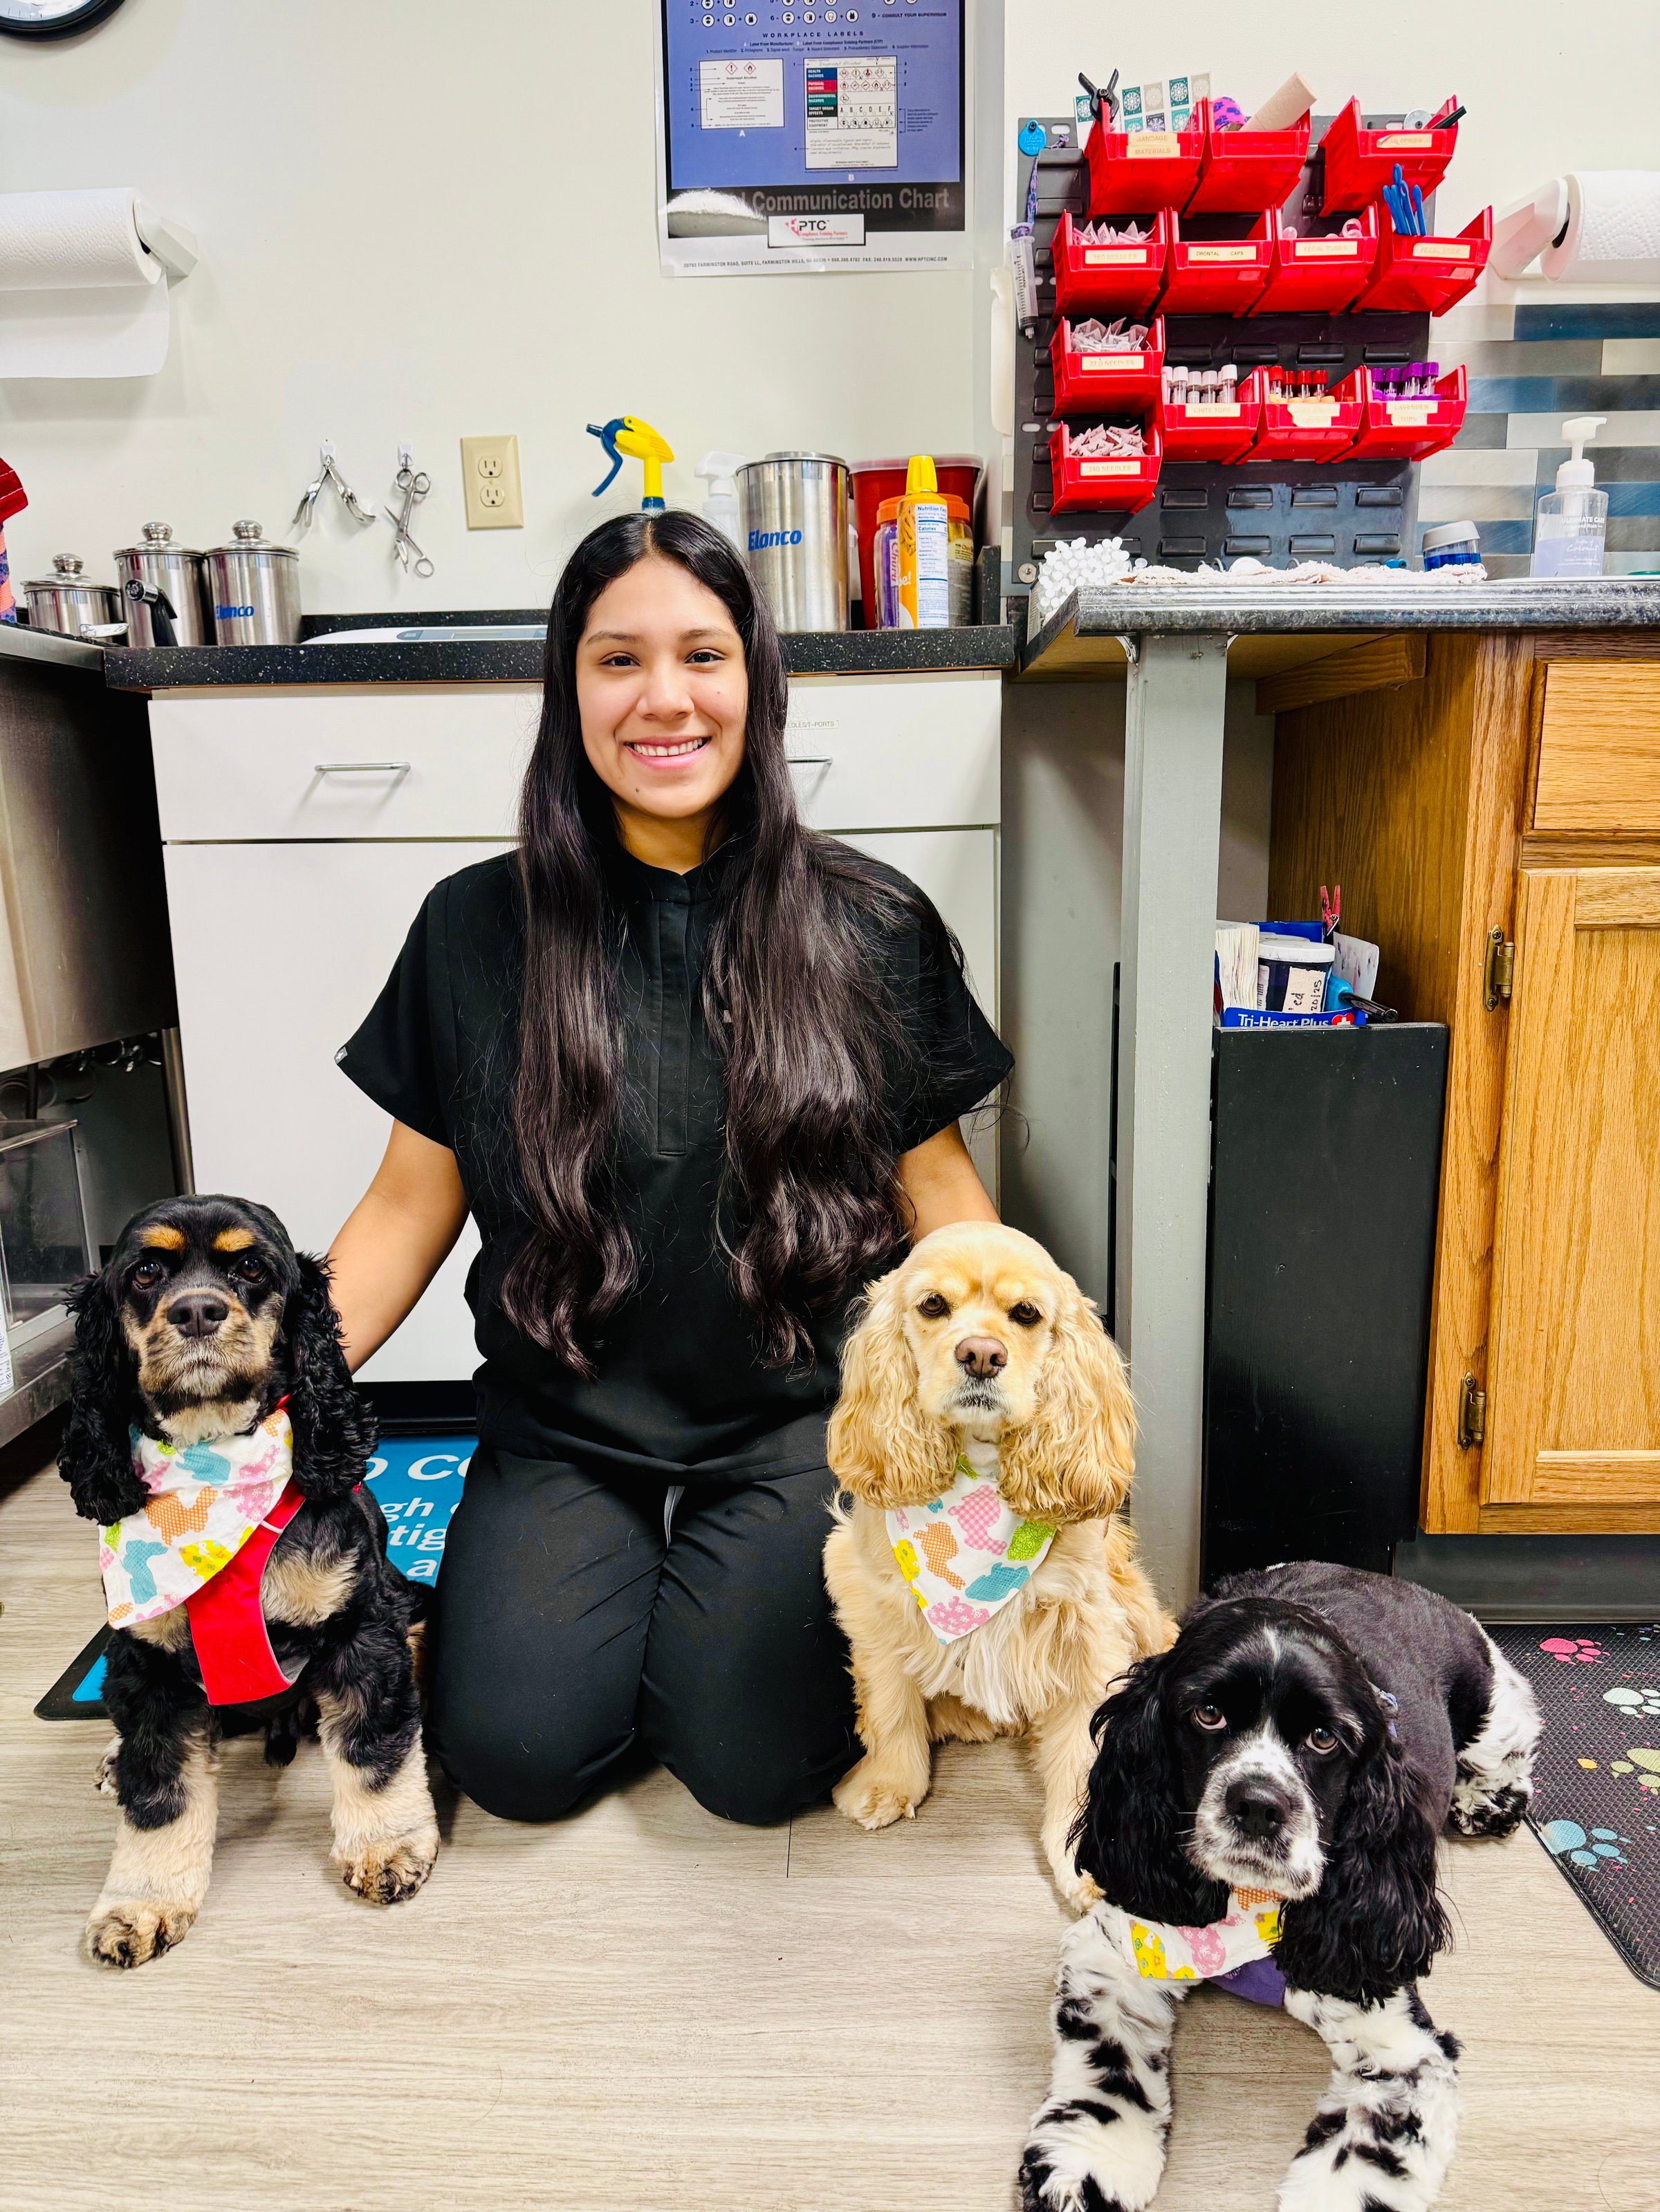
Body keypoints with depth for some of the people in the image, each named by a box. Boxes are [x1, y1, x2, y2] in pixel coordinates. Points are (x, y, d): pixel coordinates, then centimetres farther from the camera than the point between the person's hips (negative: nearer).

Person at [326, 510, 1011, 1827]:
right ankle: (639, 1589, 19)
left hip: (802, 1420, -1)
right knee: (516, 1754, -13)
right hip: (565, 1429, 2)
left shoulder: (872, 928, -3)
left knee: (752, 1761, -15)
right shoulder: (479, 929, -1)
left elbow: (936, 1183, 2)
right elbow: (412, 1202, 3)